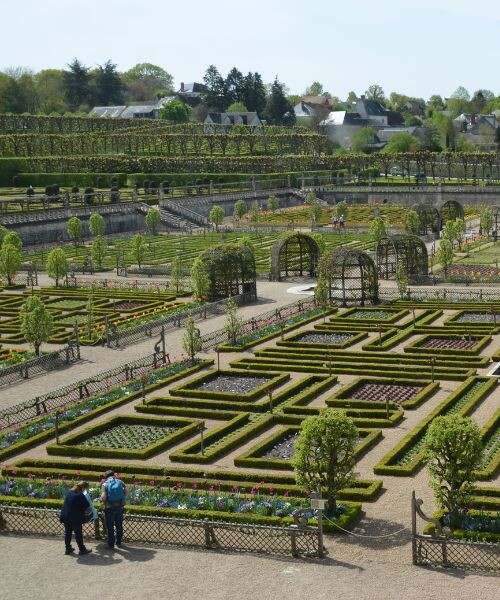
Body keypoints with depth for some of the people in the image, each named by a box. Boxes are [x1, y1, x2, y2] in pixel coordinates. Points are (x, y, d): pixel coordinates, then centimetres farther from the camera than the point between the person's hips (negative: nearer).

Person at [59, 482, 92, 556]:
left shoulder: (69, 493, 6)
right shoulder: (80, 495, -15)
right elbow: (86, 505, -11)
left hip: (65, 517, 6)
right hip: (76, 518, -6)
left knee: (68, 533, 14)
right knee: (78, 534, 2)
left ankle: (68, 549, 22)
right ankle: (82, 549, 9)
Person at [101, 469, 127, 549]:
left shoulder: (105, 484, -11)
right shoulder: (120, 482, -1)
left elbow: (103, 497, -20)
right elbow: (126, 492, -7)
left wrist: (102, 498, 2)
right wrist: (120, 497, 9)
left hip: (110, 508, -3)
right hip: (120, 507, 3)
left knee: (110, 527, 9)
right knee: (119, 525, 19)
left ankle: (111, 544, 15)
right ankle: (118, 542, 30)